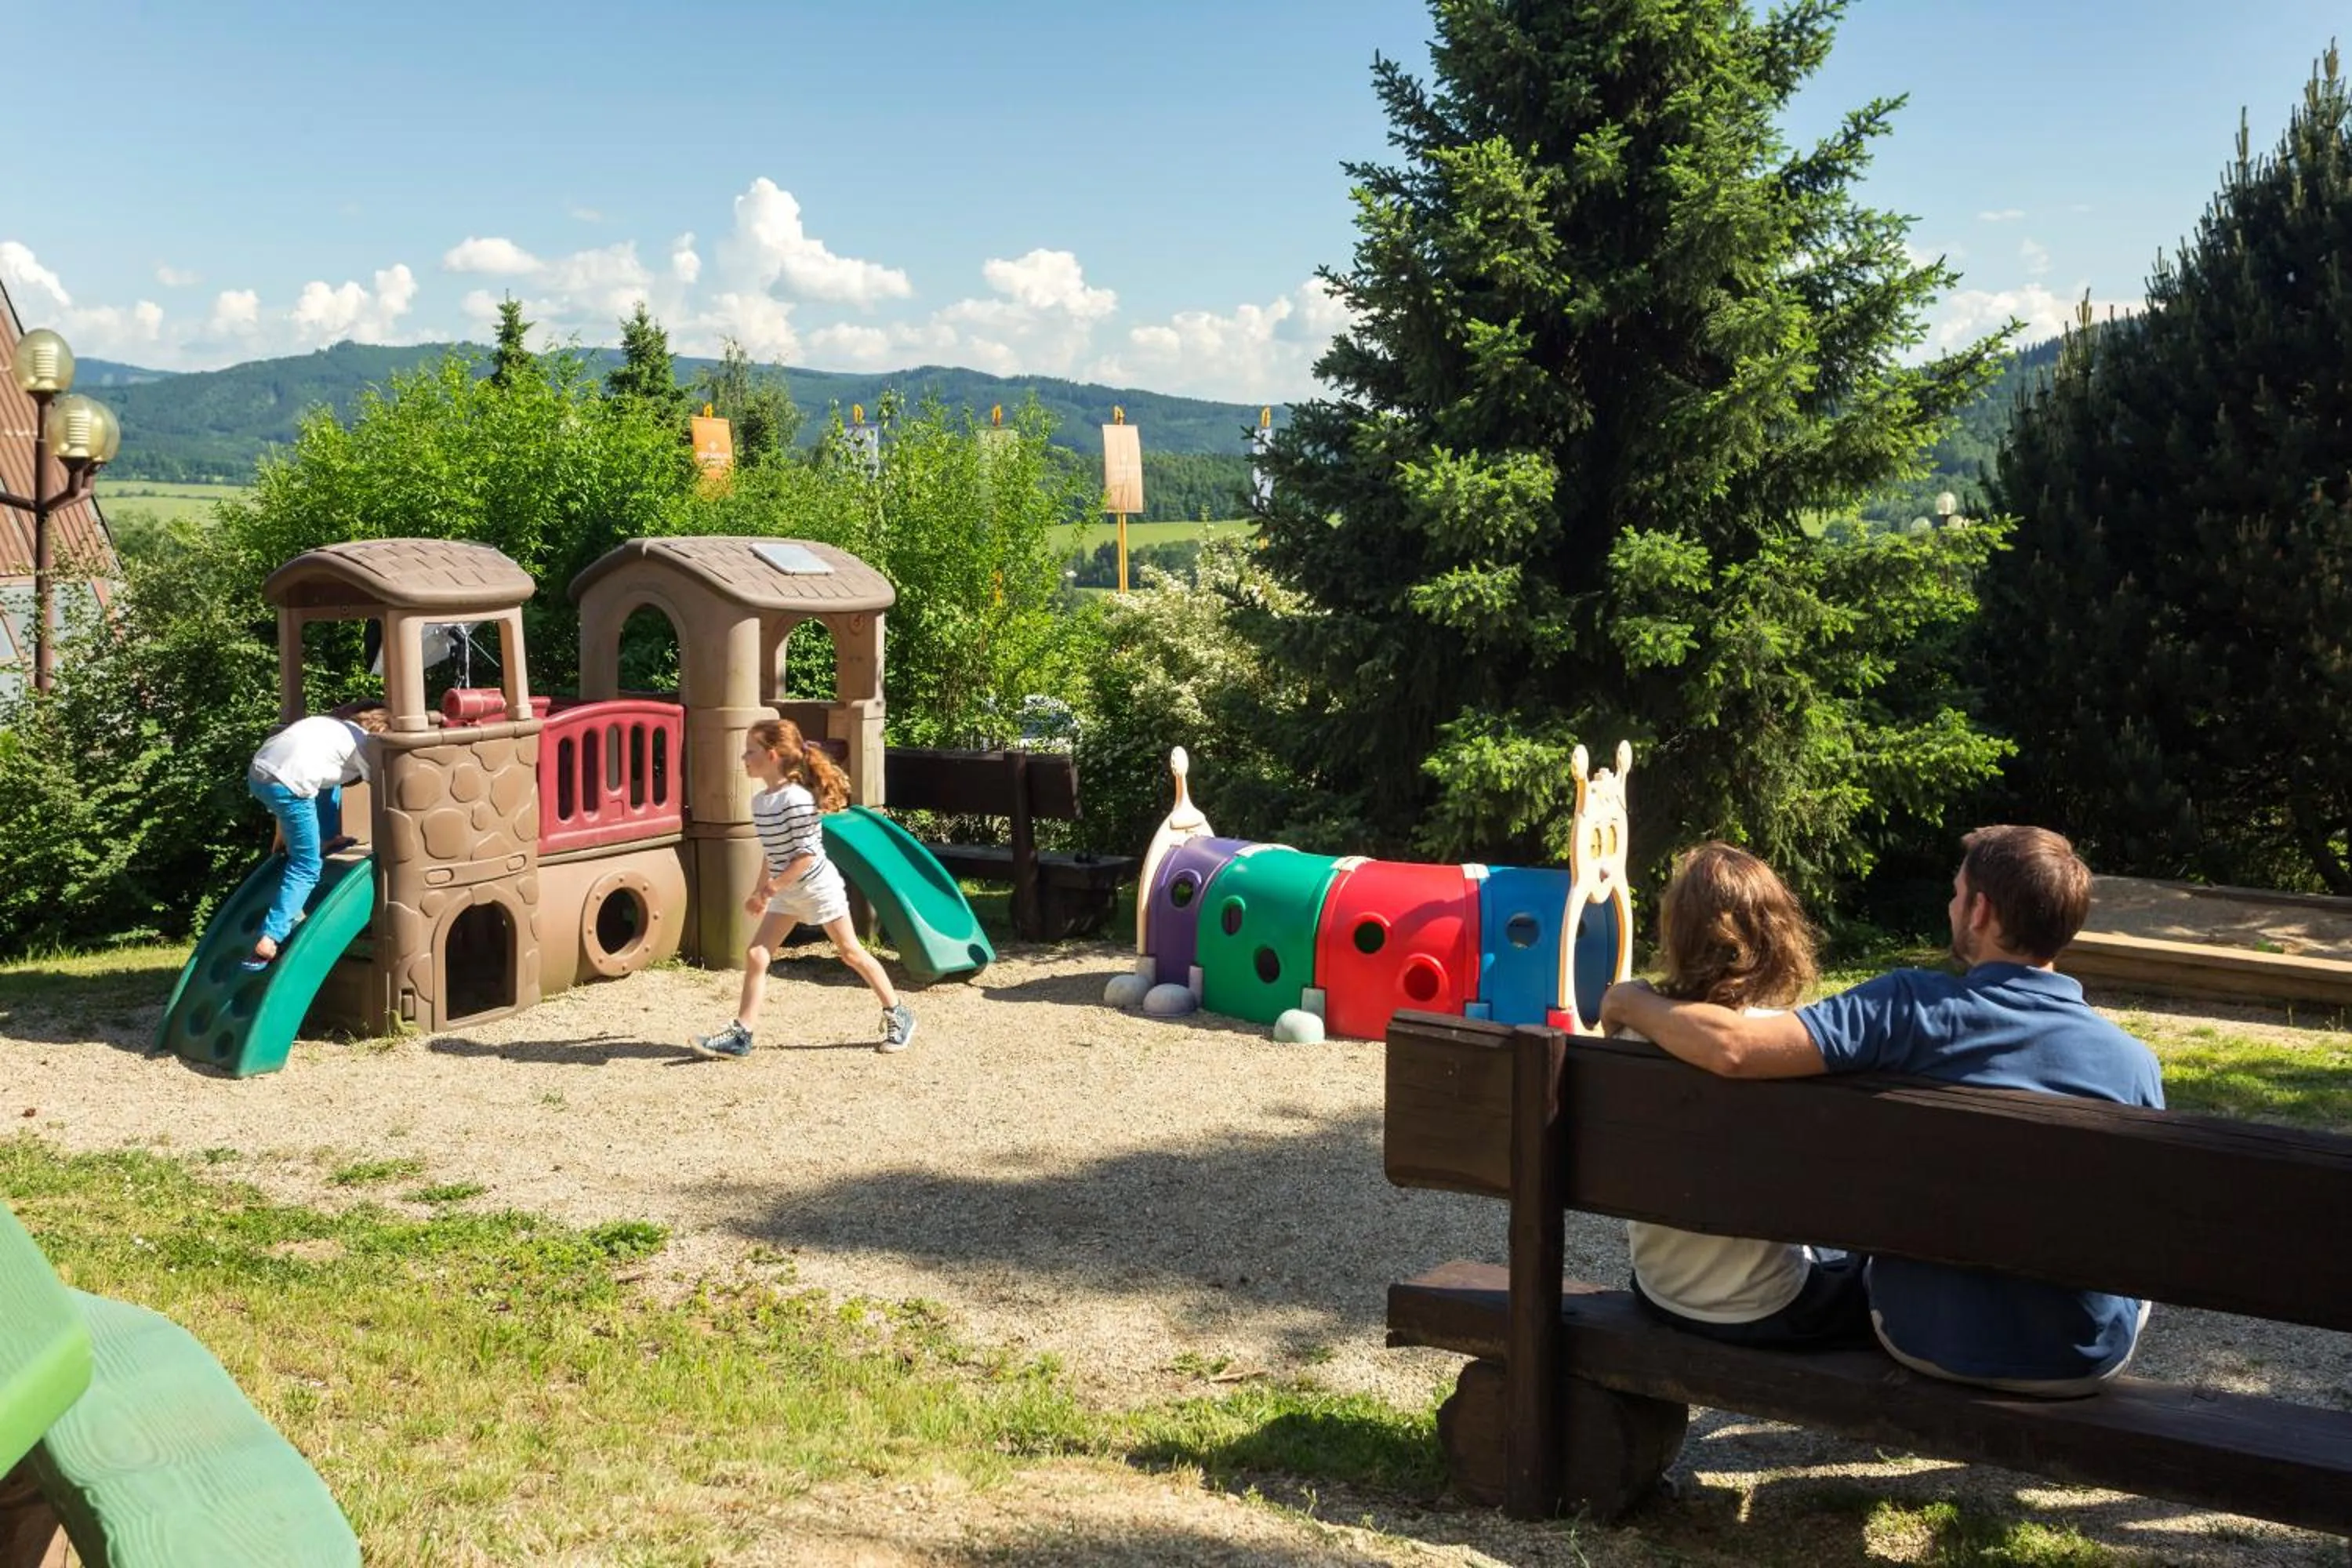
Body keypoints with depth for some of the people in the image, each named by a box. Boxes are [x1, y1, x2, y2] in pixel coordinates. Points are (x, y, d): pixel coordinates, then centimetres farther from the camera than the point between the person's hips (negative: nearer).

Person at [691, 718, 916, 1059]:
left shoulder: (797, 799, -24)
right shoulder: (760, 801, 3)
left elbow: (807, 854, -25)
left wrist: (772, 887, -25)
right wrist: (759, 892, 16)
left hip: (817, 887, -8)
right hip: (786, 892, 8)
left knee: (851, 952, 4)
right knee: (756, 954, -2)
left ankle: (898, 1015, 20)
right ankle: (741, 1034, -1)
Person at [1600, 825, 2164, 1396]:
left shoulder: (1916, 1007, -22)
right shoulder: (2134, 1062, -14)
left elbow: (1729, 1047, -30)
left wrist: (1634, 1002, -9)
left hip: (1928, 1342, -1)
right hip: (2085, 1363, 1)